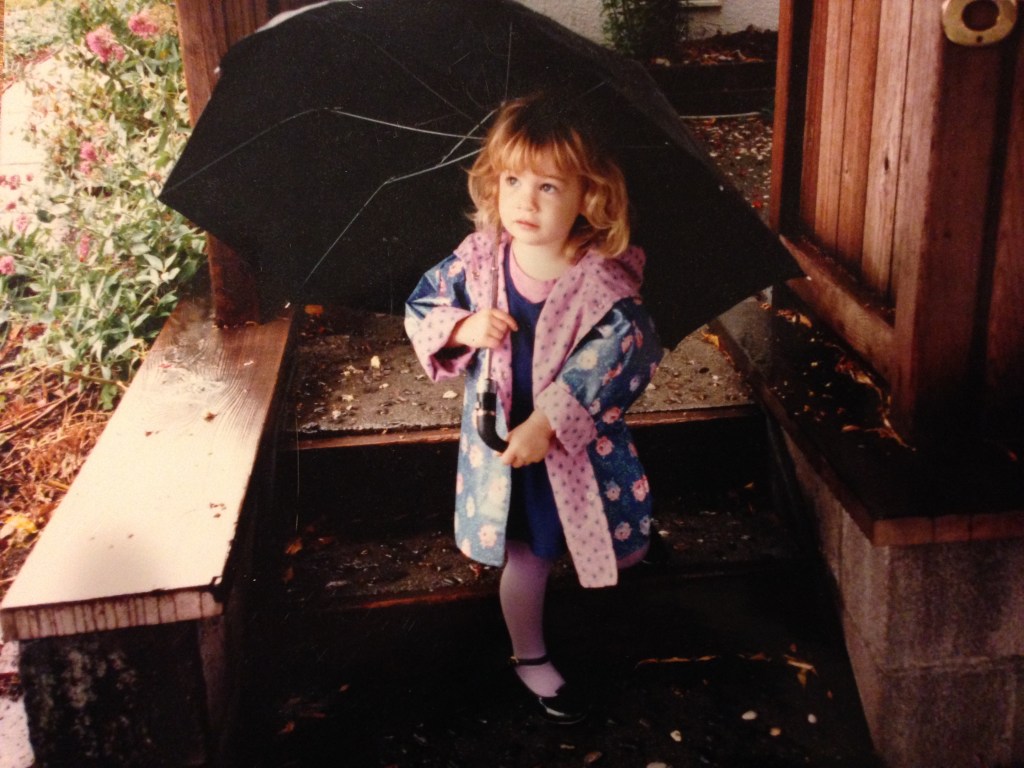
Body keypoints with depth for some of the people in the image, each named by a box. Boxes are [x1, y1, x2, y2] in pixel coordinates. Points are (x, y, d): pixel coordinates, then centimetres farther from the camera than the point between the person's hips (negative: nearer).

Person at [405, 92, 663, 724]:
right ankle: (531, 658, 36)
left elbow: (614, 358, -25)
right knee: (527, 553, 16)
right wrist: (464, 327, -20)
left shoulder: (606, 281, -21)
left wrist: (545, 424, -29)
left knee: (595, 542, 16)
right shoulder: (478, 258, -11)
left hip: (579, 442, -2)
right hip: (502, 439, 2)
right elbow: (422, 306, 1)